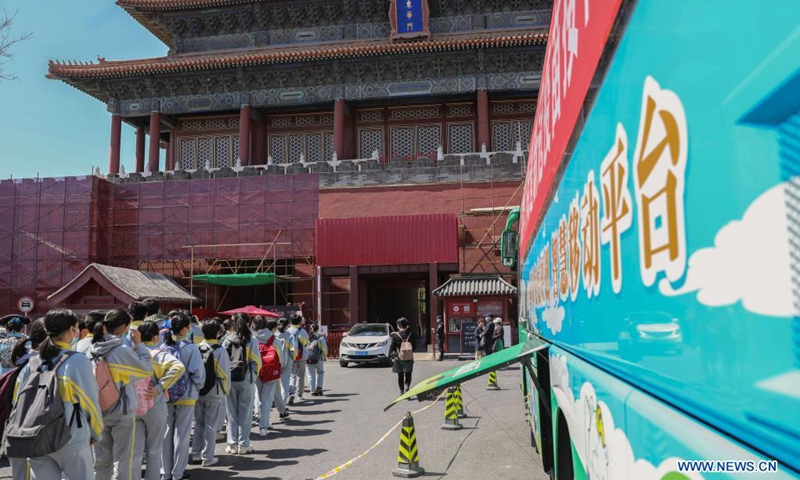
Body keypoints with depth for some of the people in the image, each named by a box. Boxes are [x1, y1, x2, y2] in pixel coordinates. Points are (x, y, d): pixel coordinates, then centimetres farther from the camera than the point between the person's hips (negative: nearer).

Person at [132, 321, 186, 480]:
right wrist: (159, 387, -24)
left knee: (135, 451, 12)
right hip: (154, 406, -3)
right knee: (154, 451, 11)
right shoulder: (160, 354, -12)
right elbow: (179, 368, -28)